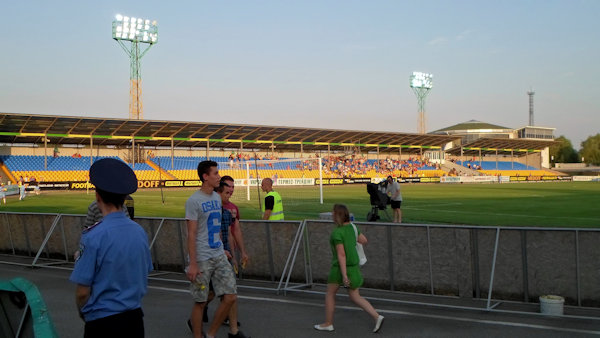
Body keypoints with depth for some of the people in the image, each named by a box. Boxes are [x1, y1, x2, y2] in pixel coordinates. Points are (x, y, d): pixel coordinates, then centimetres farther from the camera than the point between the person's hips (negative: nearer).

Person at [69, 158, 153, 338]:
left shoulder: (93, 236, -17)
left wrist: (83, 313, 6)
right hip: (135, 318, 5)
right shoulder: (140, 231, -2)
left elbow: (83, 292, -13)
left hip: (102, 323, -5)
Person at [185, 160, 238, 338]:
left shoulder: (217, 198, 11)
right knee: (200, 302, 3)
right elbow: (191, 234, -13)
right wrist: (193, 264, -16)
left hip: (219, 256, 7)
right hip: (202, 259, -7)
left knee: (230, 297, 3)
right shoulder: (193, 201, -11)